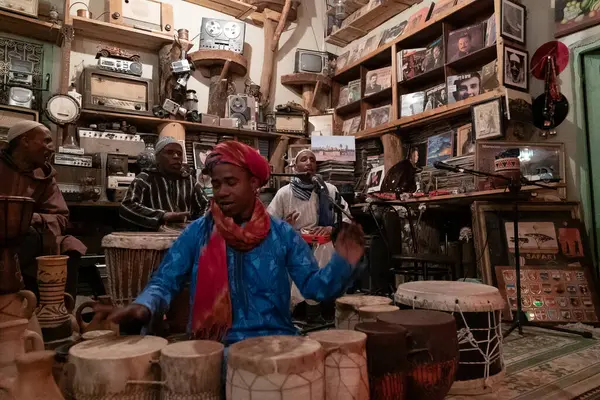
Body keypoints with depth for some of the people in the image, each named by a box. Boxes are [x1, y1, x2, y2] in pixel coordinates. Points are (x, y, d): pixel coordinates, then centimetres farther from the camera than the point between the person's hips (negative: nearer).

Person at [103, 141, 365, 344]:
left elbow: (314, 286, -4)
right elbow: (165, 281, -3)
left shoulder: (282, 234, -1)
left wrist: (342, 263, -23)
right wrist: (144, 307, -24)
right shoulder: (198, 232, 0)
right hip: (214, 345, 0)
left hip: (274, 339, 1)